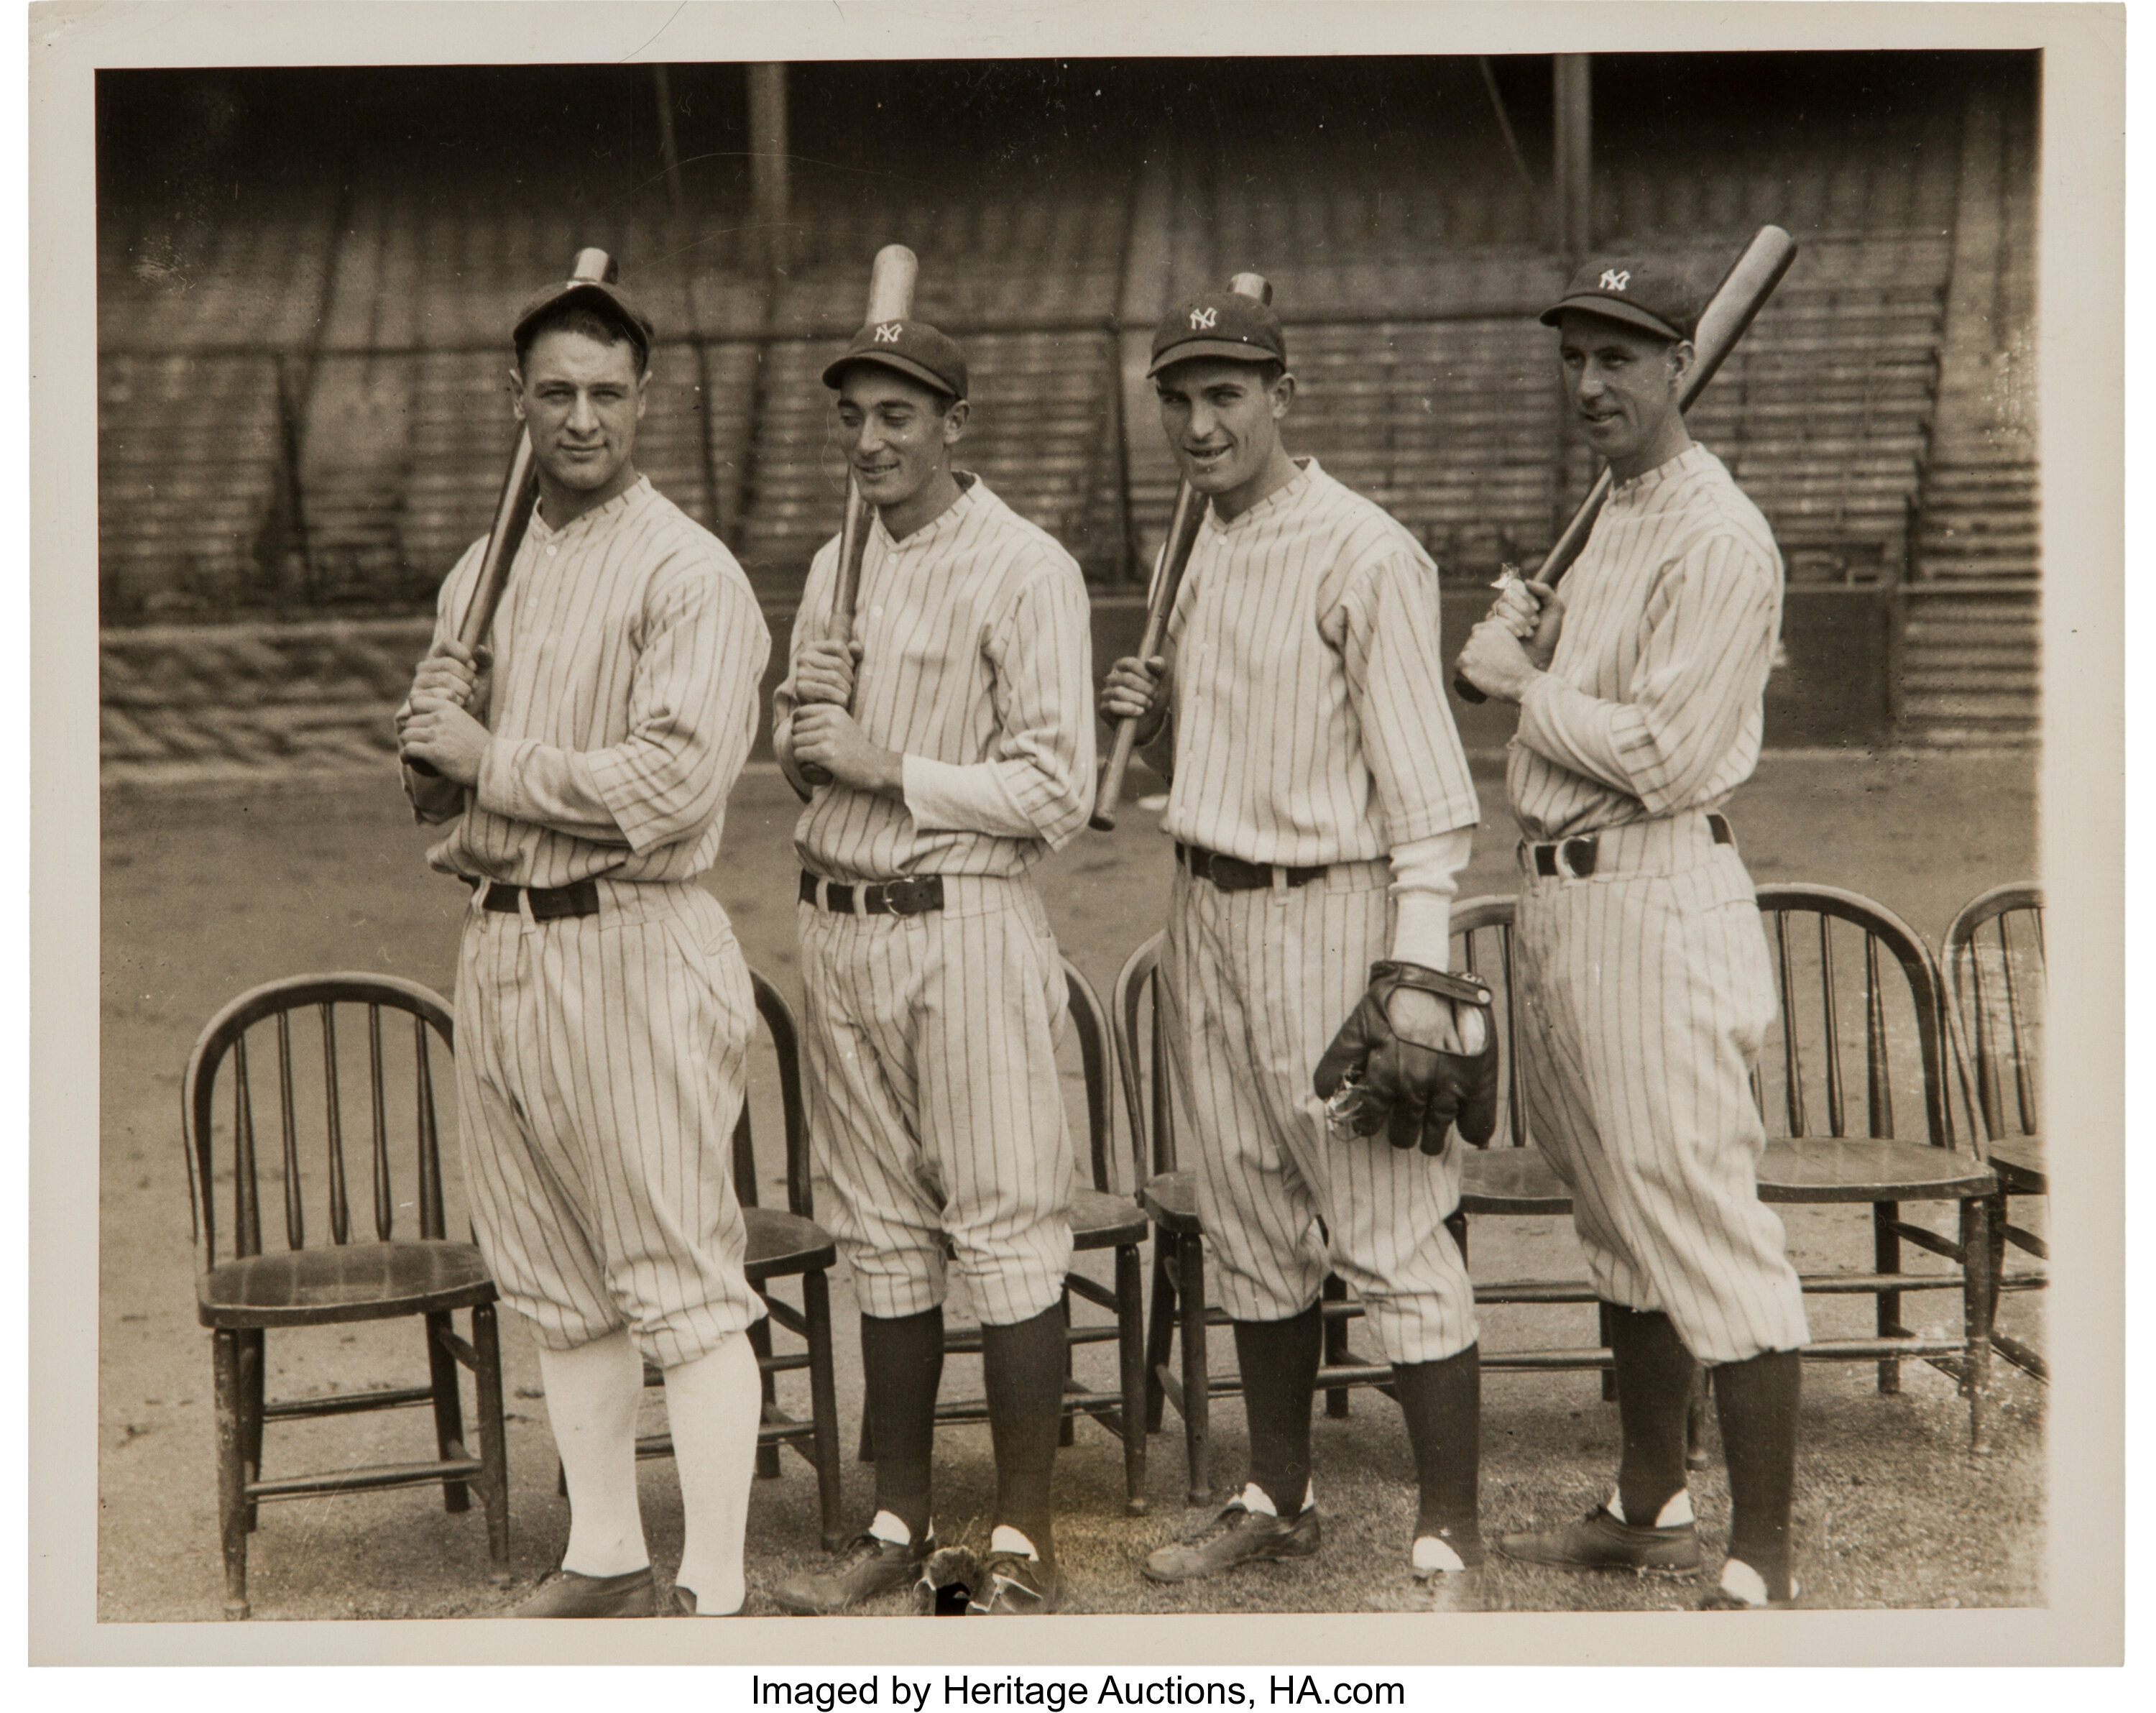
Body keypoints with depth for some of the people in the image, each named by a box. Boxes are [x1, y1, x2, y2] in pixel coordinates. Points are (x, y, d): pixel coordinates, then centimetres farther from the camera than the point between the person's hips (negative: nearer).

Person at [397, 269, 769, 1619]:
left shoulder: (689, 575, -10)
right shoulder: (484, 570, 15)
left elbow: (673, 781, -21)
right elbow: (433, 782, 16)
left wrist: (493, 761, -12)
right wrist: (437, 730, -7)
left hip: (635, 950, -8)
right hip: (499, 943, 8)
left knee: (682, 1284, -4)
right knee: (556, 1286, 15)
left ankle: (716, 1595, 4)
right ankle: (607, 1558, 28)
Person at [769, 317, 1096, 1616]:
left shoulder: (1026, 573, -9)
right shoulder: (837, 568, 15)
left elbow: (1056, 789, -15)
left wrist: (890, 767, -15)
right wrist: (804, 716, 0)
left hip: (968, 930, -7)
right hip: (841, 926, 7)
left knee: (1007, 1234, -4)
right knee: (882, 1239, 12)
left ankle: (1026, 1543, 4)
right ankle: (902, 1523, 22)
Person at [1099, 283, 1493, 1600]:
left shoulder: (1364, 556, -12)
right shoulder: (1202, 555, 13)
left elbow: (1422, 774, -15)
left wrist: (1418, 966, -21)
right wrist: (1155, 719, 1)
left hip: (1330, 911, -8)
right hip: (1206, 910, 8)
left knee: (1395, 1233, -6)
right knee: (1253, 1235, 15)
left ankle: (1451, 1538, 2)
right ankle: (1278, 1502, 27)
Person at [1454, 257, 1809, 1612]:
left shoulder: (1716, 538, -14)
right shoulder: (1614, 521, 17)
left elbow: (1666, 753, -21)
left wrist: (1523, 682, -9)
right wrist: (1539, 643, 5)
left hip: (1659, 901, -10)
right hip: (1562, 892, 10)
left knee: (1704, 1220, -10)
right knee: (1619, 1218, 17)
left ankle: (1762, 1567, -5)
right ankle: (1653, 1509, 30)